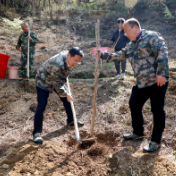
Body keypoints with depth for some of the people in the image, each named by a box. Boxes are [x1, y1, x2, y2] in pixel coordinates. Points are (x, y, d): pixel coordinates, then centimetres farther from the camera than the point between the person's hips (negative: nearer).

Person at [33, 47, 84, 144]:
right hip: (44, 81, -8)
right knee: (42, 105, -14)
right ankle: (37, 133, -6)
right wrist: (66, 95, -19)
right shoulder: (58, 64, -40)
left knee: (67, 99, 11)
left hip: (57, 80, 8)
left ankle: (71, 121, 30)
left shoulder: (69, 57, -13)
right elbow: (57, 84, -30)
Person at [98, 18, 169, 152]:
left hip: (157, 81, -9)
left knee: (157, 110, 1)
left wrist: (161, 73, -24)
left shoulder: (152, 36, -9)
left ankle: (156, 141, 14)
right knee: (134, 105, 16)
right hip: (141, 82, 9)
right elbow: (119, 56, 23)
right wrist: (103, 55, 14)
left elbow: (163, 53, -18)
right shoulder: (131, 45, 16)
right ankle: (138, 132, 35)